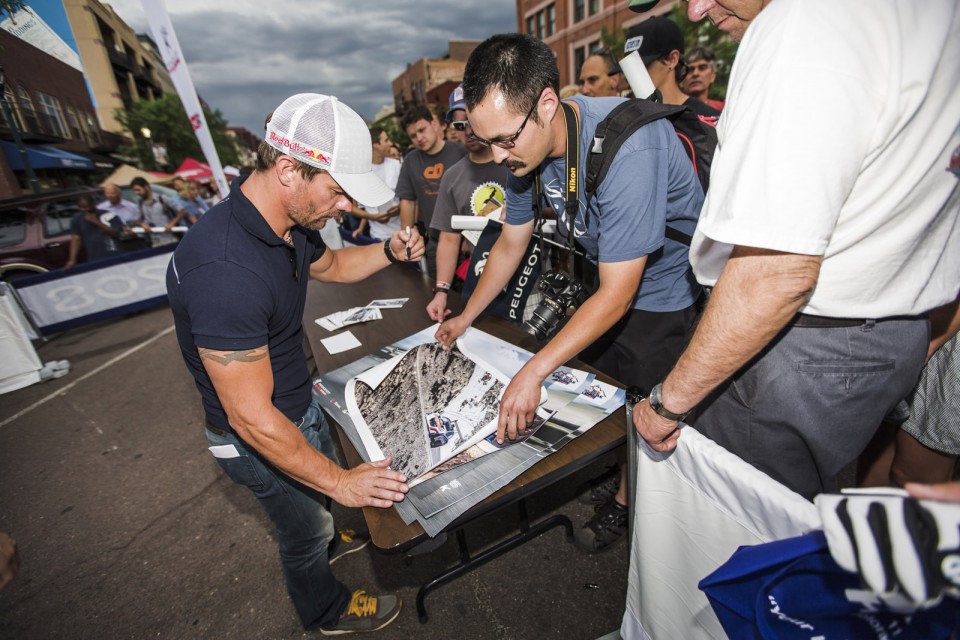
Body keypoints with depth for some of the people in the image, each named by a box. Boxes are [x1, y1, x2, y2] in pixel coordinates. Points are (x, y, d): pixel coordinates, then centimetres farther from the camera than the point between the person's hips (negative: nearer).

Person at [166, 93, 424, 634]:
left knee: (320, 485, 32)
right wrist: (340, 481, -23)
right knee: (305, 528, 20)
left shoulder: (292, 224, -10)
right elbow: (253, 418, -33)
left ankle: (328, 542, 65)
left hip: (298, 401, 8)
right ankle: (327, 611, 52)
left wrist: (389, 253, -7)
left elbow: (329, 265, 12)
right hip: (261, 437, -7)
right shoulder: (225, 270, -38)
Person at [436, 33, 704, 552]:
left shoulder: (626, 149, -34)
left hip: (664, 293, -6)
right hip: (606, 278, 7)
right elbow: (510, 243, 2)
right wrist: (465, 318, 5)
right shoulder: (526, 145, -10)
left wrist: (533, 373, -32)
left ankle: (626, 503, 35)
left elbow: (615, 296, -31)